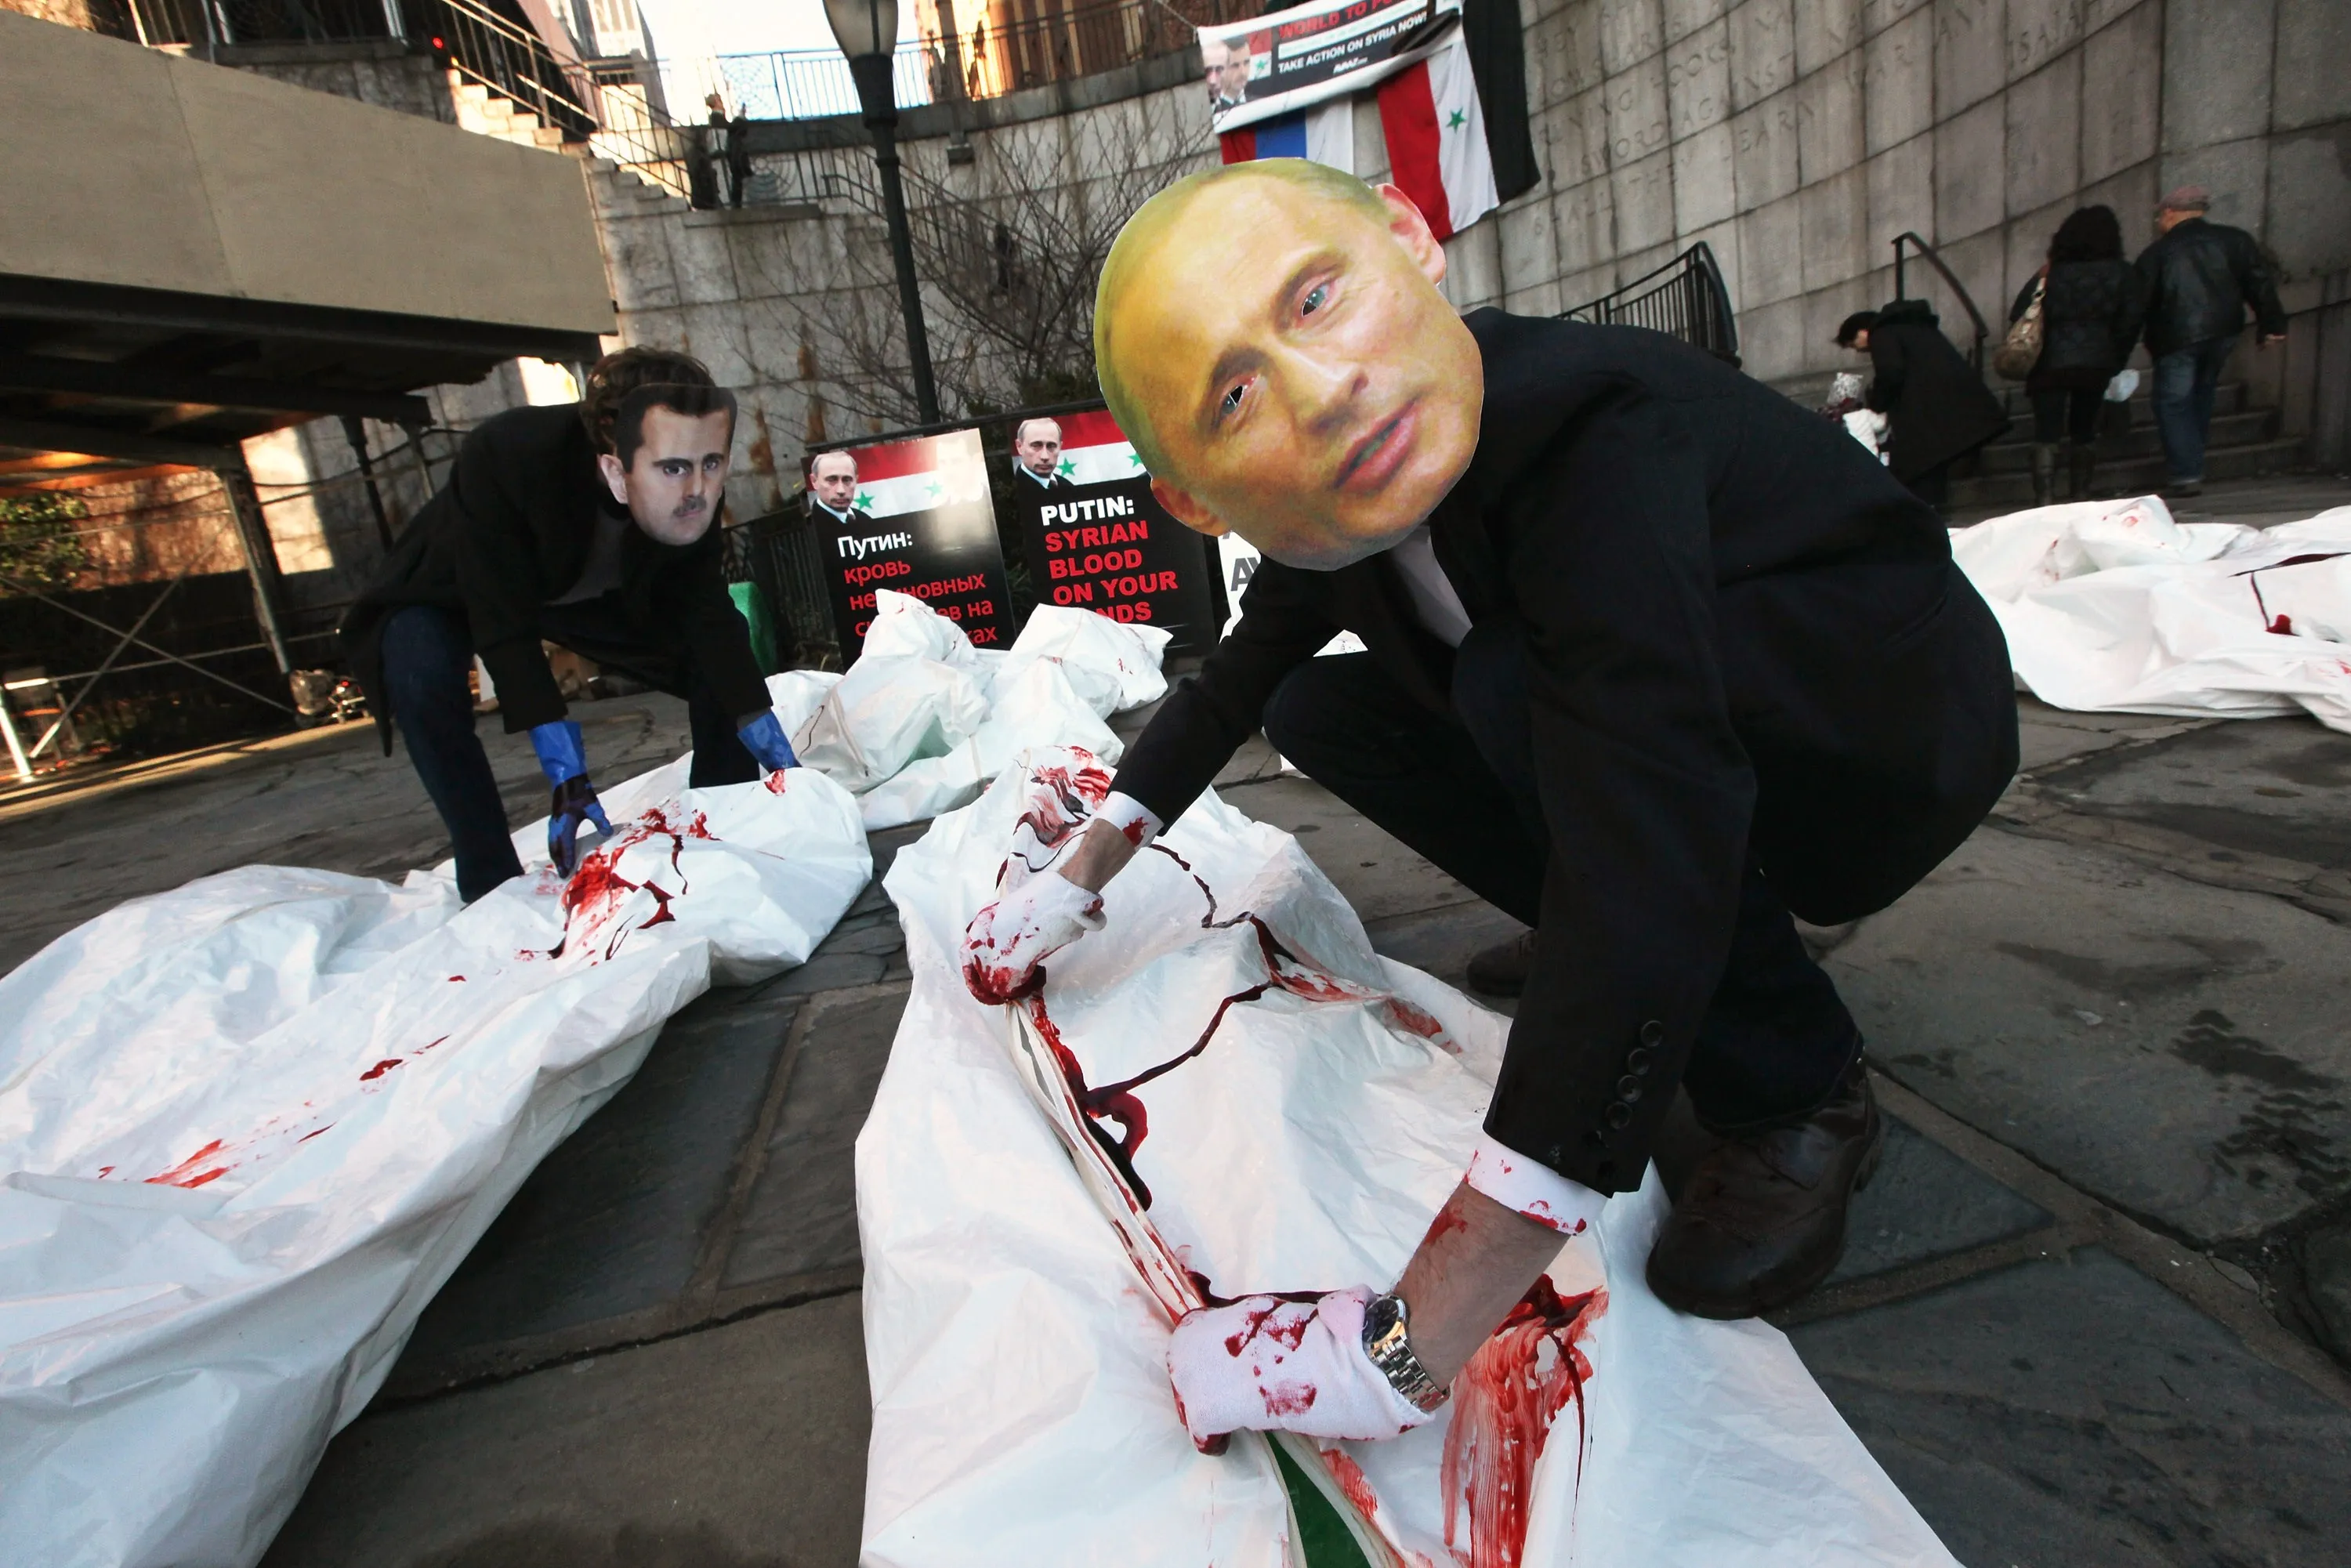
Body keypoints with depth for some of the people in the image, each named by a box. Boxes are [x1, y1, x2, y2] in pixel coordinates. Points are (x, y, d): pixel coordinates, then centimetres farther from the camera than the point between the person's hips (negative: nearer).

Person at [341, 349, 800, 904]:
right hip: (459, 591, -4)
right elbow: (503, 625, -39)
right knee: (423, 674, -33)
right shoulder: (502, 458, -41)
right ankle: (492, 884, -19)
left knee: (726, 651, -10)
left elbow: (706, 609, -20)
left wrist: (763, 733, -25)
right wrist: (565, 774, -44)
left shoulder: (691, 488, -28)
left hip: (599, 589, 4)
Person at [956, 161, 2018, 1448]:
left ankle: (1795, 1098, -12)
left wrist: (1399, 1355, -41)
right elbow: (1228, 686, 6)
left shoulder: (1599, 433, -35)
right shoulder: (1337, 511, -13)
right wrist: (1073, 887, 7)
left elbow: (1642, 897, -44)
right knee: (1318, 708, -4)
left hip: (1894, 743, -6)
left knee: (1520, 680, -35)